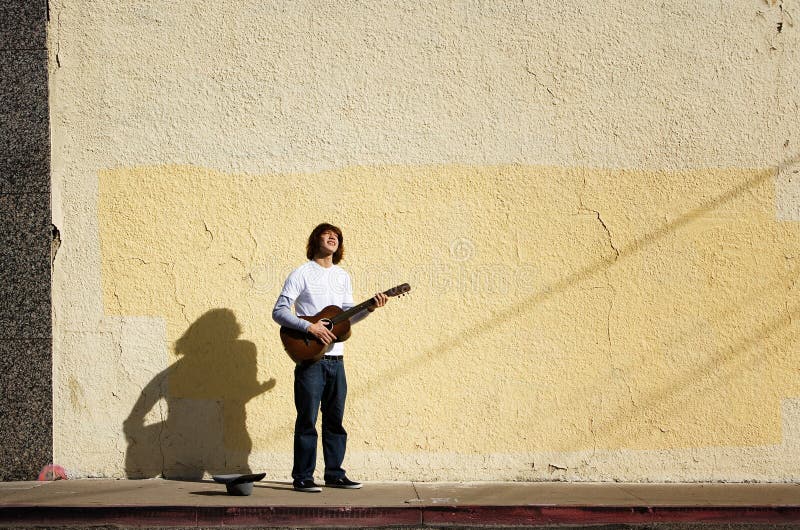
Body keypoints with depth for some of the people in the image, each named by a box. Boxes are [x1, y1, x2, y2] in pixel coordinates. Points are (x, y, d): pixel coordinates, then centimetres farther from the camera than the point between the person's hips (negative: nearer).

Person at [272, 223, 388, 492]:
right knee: (307, 419, -4)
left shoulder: (343, 276, 15)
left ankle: (334, 473, 17)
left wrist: (369, 308, 0)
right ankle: (302, 477, 2)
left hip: (336, 359, 6)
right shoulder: (302, 273, -4)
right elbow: (278, 311, -10)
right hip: (309, 358, -6)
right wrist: (309, 327, -20)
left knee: (335, 419, 9)